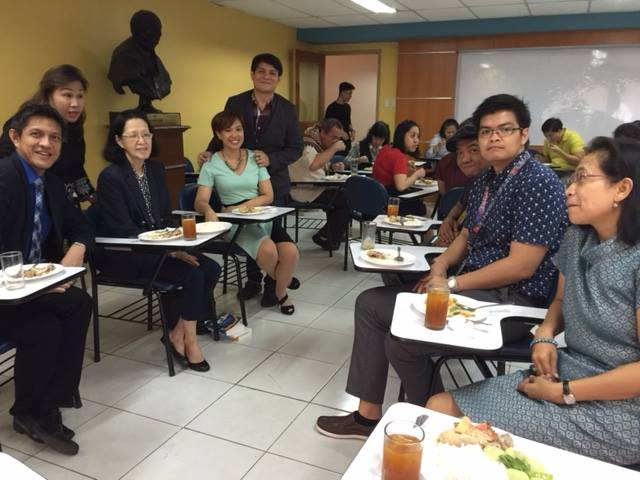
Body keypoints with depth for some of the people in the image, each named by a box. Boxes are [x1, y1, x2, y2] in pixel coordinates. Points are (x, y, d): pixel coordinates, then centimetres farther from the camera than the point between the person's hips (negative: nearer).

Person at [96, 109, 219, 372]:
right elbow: (124, 231, -18)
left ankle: (178, 332, -1)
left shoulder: (156, 169, 7)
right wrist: (170, 251, -24)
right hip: (121, 255, -7)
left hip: (158, 247, 7)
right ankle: (188, 338, -3)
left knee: (211, 268, -14)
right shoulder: (110, 177, -14)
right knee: (192, 273, -24)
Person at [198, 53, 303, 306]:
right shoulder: (235, 103, -1)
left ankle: (272, 286, 24)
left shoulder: (287, 109, -4)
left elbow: (296, 148, -4)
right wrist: (209, 153, -16)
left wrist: (271, 159, -21)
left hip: (273, 183, -2)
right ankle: (253, 280, 34)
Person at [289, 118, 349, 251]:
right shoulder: (307, 144, -18)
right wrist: (334, 148, -27)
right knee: (348, 200, -12)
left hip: (316, 188, 10)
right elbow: (313, 164, -38)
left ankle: (333, 235, 16)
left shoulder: (320, 144, 13)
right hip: (305, 191, -10)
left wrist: (332, 167, 5)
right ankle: (326, 238, 0)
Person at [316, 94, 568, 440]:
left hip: (513, 301, -9)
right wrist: (440, 265, 1)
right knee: (370, 304, 5)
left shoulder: (538, 183, -16)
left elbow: (521, 266, -21)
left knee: (402, 341, -24)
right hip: (472, 287, 10)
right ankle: (368, 413, 9)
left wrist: (451, 284, -16)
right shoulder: (484, 180, 12)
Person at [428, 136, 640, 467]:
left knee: (449, 418, -19)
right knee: (440, 407, -7)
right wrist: (545, 335, -2)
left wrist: (561, 392, -16)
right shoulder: (578, 238, 5)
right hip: (567, 373, 7)